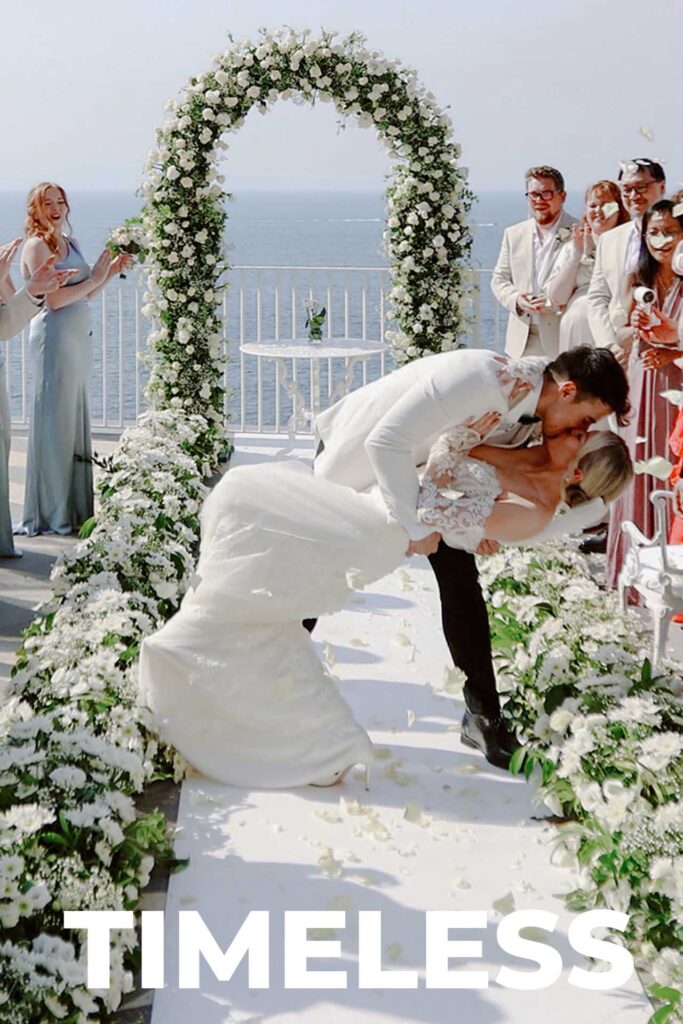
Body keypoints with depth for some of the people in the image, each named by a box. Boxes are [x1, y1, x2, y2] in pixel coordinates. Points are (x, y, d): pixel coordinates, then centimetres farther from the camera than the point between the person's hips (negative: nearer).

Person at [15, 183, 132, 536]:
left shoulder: (70, 242, 16)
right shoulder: (36, 245, -9)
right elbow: (54, 299, -17)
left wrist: (111, 271, 9)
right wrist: (94, 279, -12)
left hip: (78, 336, 8)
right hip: (54, 337, -8)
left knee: (76, 420, 12)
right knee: (54, 422, -4)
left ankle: (75, 505, 20)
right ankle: (50, 513, 3)